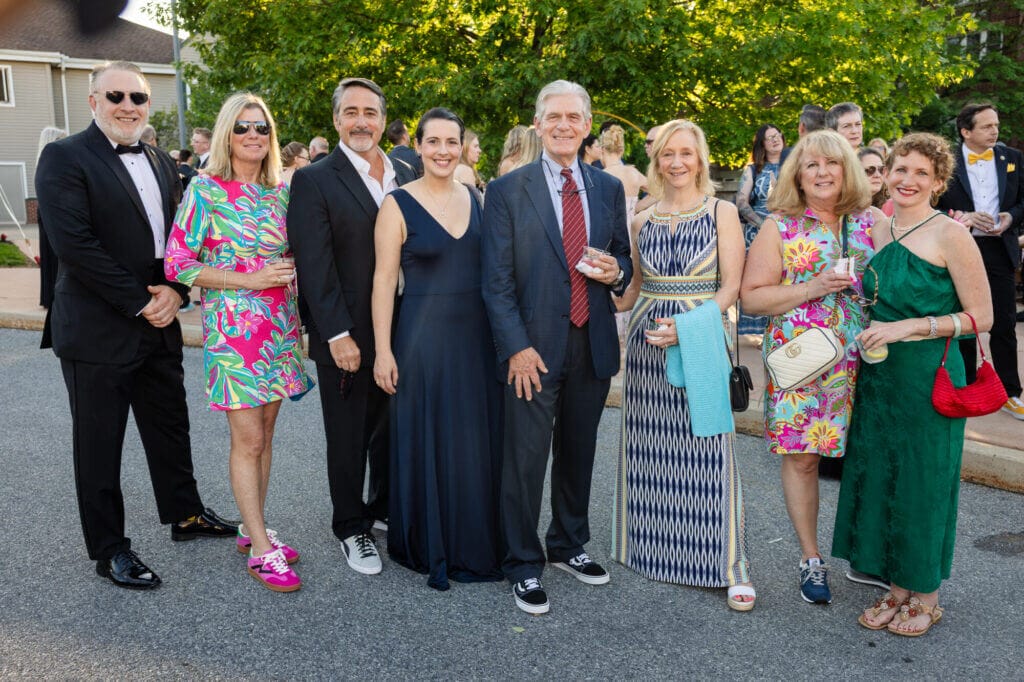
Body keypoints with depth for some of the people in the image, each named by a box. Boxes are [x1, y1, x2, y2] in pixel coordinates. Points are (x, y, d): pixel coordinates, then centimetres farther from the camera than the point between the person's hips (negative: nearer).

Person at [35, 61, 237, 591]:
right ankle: (109, 550, 20)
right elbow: (74, 242, -18)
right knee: (99, 444, 6)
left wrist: (175, 291, -6)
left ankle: (185, 514, 36)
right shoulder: (64, 158, -9)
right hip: (97, 330, -6)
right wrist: (139, 303, -17)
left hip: (159, 326, 7)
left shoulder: (161, 163, 12)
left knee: (170, 428, 18)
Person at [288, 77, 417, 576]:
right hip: (346, 338, -5)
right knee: (348, 437, 9)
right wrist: (338, 335, -18)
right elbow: (315, 267, -13)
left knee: (392, 428, 17)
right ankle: (351, 527, 26)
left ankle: (386, 508, 37)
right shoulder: (314, 180, -8)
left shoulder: (406, 179, 8)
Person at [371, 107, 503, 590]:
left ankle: (473, 543, 29)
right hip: (423, 336, -4)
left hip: (476, 335, 4)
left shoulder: (475, 199, 7)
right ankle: (428, 547, 24)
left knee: (477, 441, 11)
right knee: (426, 442, 6)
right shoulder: (398, 204, -6)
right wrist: (383, 350, -11)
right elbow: (384, 281, -7)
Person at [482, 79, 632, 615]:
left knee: (579, 452, 16)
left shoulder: (608, 188, 9)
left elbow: (622, 259, 18)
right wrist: (517, 346, -14)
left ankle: (569, 546, 36)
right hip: (534, 346, -4)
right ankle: (523, 566, 18)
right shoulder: (507, 190, -3)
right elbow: (496, 280, -6)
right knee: (526, 459, 1)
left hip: (593, 344, 4)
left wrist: (615, 271, -7)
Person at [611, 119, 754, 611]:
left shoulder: (722, 212, 0)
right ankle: (651, 547, 24)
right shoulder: (643, 221, 11)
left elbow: (731, 286, -6)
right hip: (647, 342, 4)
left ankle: (730, 568, 5)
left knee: (708, 452, -5)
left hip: (701, 341, -4)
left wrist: (689, 325, -18)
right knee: (649, 449, 8)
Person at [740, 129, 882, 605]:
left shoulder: (873, 222, 8)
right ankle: (811, 559, 18)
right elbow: (750, 297, -3)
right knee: (801, 456, 2)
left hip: (862, 359, 2)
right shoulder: (779, 227, 1)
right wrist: (811, 289, -13)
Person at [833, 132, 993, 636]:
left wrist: (908, 328, -19)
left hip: (929, 377, -6)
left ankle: (926, 597, 24)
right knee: (878, 477, 10)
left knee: (923, 482, 5)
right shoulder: (877, 234, 8)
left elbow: (981, 316, -12)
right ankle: (898, 589, 28)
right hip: (878, 377, 6)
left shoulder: (950, 236, -11)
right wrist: (868, 337, 3)